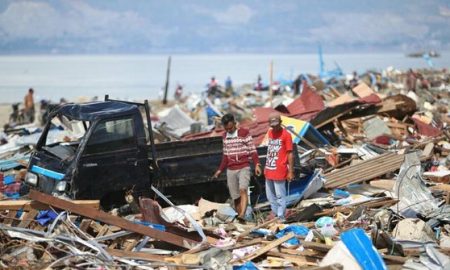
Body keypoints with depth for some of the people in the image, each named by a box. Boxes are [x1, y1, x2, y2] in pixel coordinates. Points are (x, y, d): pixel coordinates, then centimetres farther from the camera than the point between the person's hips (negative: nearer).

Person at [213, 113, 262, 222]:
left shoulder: (244, 133, -4)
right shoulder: (225, 136, 12)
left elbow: (252, 150, -6)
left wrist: (257, 164, -17)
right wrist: (220, 170, 17)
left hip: (244, 168, -5)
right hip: (230, 170, 5)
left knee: (242, 189, -27)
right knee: (235, 197, 3)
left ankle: (242, 215, -39)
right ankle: (240, 221, 9)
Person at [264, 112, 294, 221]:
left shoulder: (286, 135, -9)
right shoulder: (270, 133, 11)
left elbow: (290, 154, -10)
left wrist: (290, 171, -12)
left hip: (279, 171, -7)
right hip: (269, 170, 7)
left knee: (280, 196, -3)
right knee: (270, 195, 14)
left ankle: (281, 217, 1)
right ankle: (275, 214, 24)